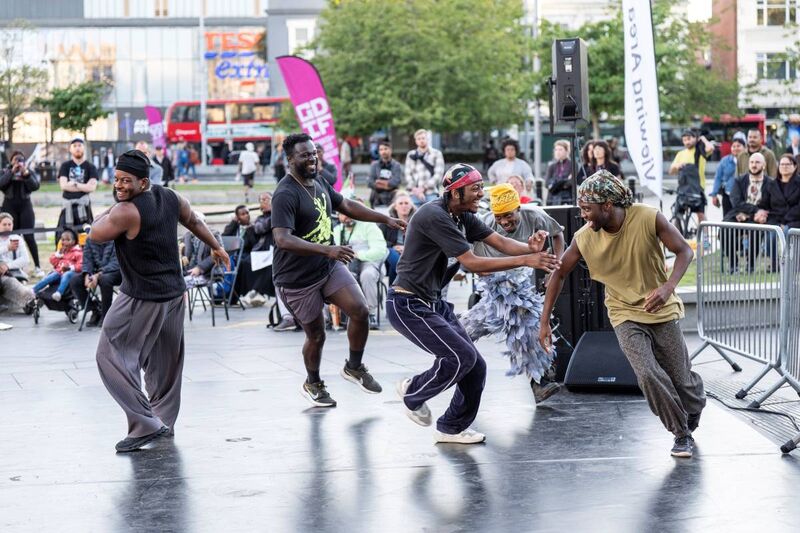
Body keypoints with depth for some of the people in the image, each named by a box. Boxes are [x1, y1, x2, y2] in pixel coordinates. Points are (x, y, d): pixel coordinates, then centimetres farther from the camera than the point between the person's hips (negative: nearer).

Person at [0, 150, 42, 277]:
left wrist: (26, 174, -16)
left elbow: (36, 186, -5)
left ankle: (37, 267, -6)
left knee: (29, 236, -6)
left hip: (25, 205, -1)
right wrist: (12, 172, -16)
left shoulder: (29, 171, 8)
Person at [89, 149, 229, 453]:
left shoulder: (126, 212, -22)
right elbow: (194, 222, 19)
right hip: (174, 293, 9)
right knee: (166, 362, 19)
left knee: (111, 355, -4)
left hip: (141, 299, -9)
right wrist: (216, 247, 35)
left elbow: (96, 235, -8)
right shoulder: (170, 198, 2)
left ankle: (145, 424, -10)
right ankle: (164, 421, 30)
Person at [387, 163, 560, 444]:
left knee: (475, 367, 6)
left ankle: (451, 428, 24)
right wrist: (525, 260, -29)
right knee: (462, 357, -18)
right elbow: (472, 263, -26)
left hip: (434, 304, 10)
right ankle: (413, 393, 7)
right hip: (409, 305, -10)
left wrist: (530, 248, -24)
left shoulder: (463, 217, 7)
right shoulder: (434, 216, -23)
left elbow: (500, 241, -1)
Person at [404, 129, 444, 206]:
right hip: (414, 194, 2)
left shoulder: (436, 154, 8)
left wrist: (424, 188, -9)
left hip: (431, 194, -2)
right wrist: (415, 189, -9)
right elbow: (408, 174, 6)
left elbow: (438, 174, -1)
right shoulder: (411, 155, 14)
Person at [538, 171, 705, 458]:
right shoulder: (584, 238, -16)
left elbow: (684, 251, -14)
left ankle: (692, 420, 43)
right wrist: (544, 322, -5)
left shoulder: (649, 218, -22)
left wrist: (668, 287, -32)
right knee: (648, 375, -20)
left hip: (662, 310, 0)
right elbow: (559, 273, -3)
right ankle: (682, 434, 1)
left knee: (681, 378, 8)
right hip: (625, 315, 0)